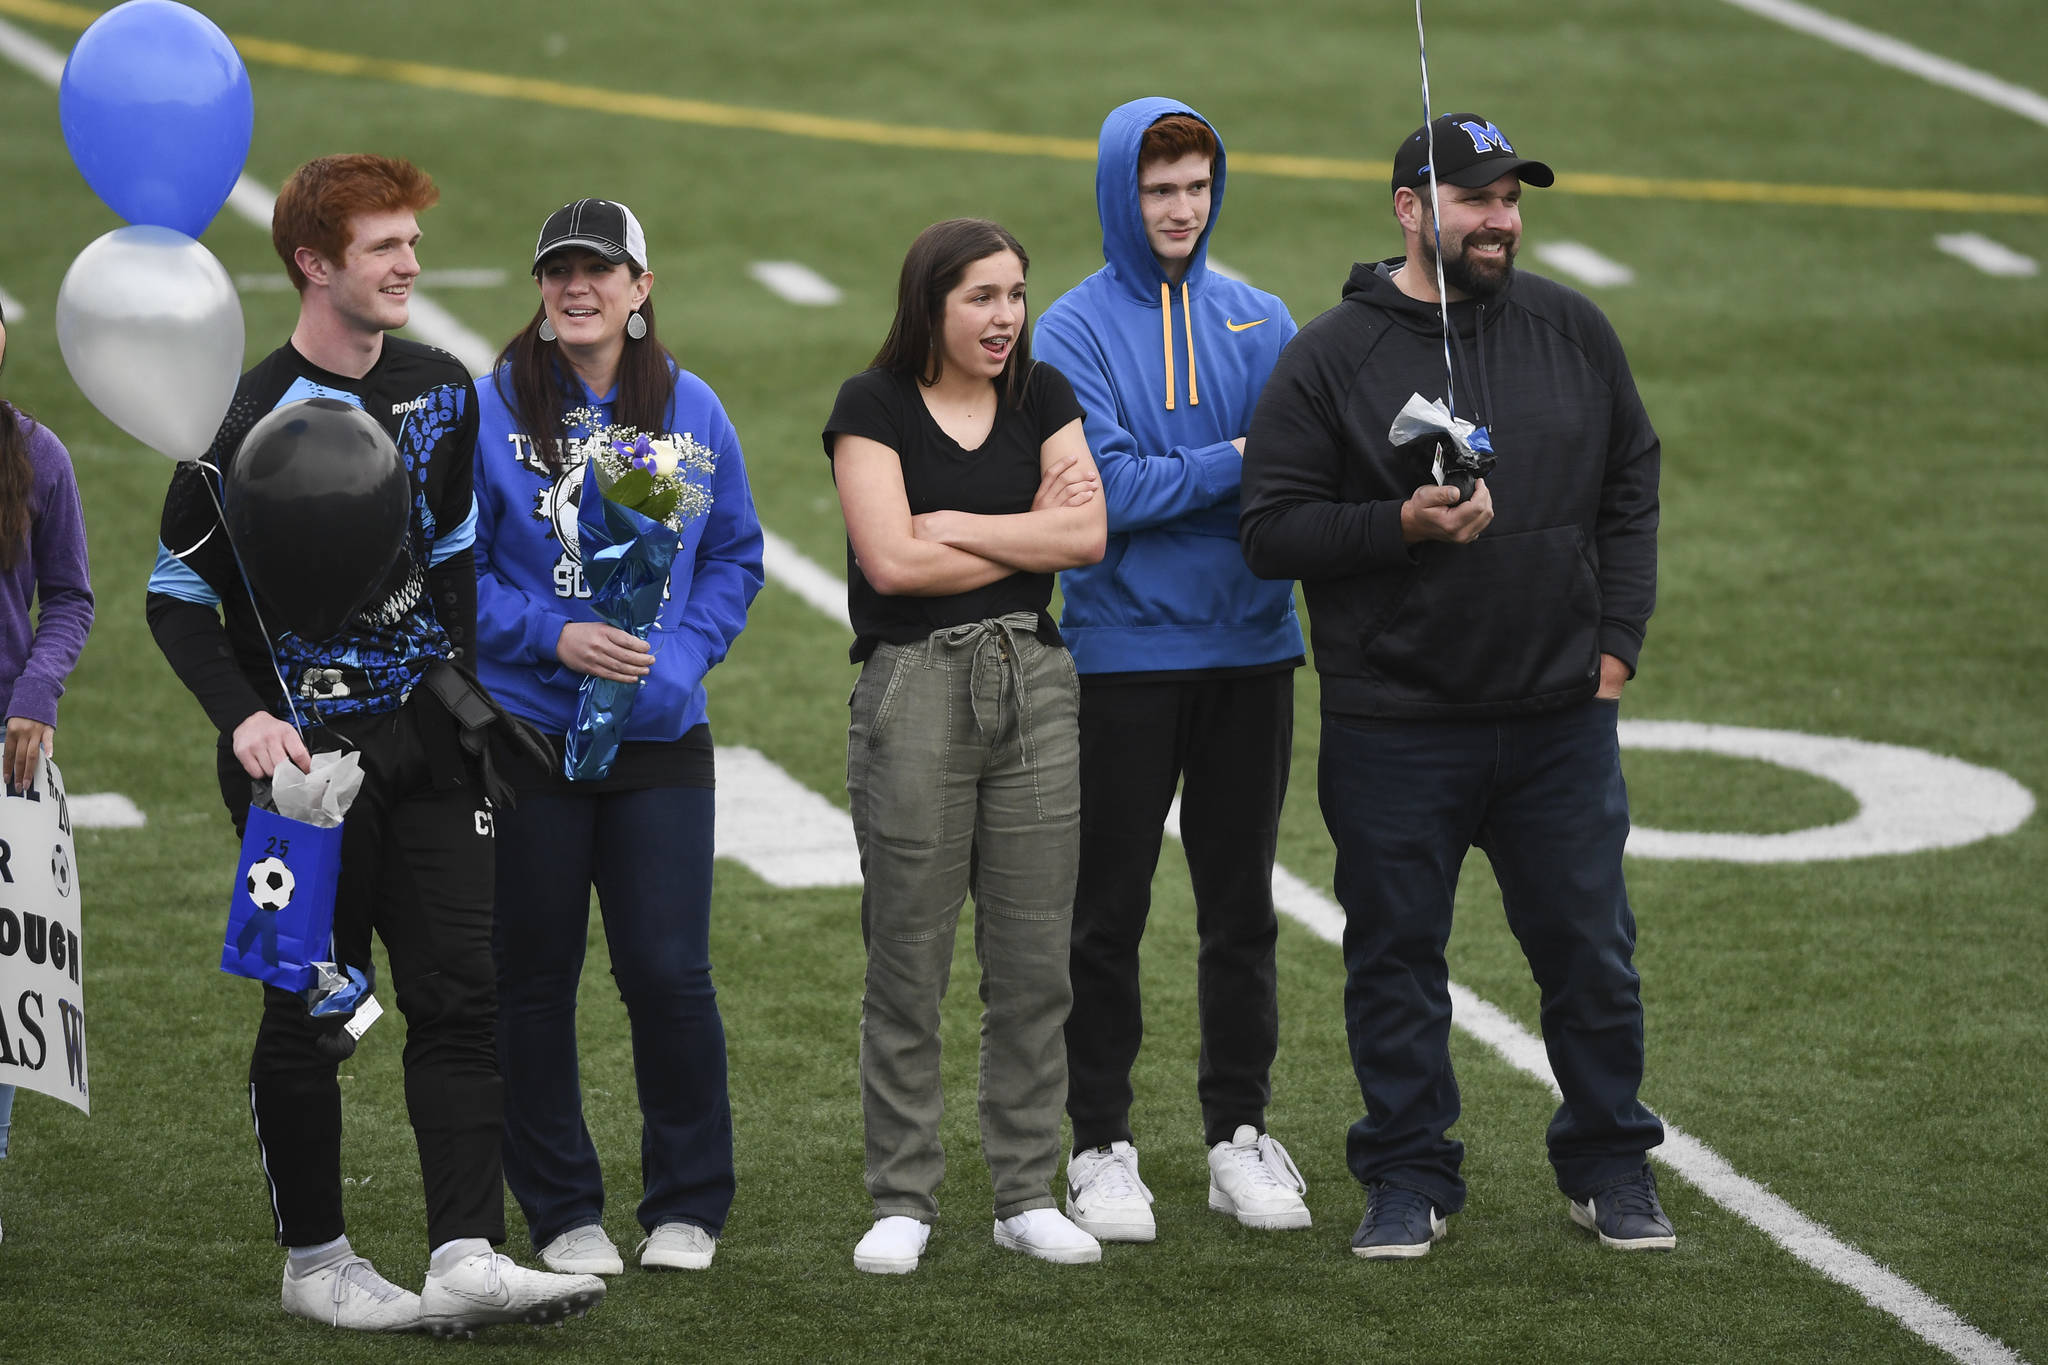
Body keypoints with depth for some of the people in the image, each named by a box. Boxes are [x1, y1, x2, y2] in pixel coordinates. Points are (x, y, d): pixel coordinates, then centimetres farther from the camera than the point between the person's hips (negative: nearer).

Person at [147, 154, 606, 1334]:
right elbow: (179, 597, -5)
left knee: (463, 994, -4)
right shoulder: (252, 420, -11)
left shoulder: (442, 390, 7)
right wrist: (242, 718, -19)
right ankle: (315, 1260, 15)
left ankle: (467, 1256, -7)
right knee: (312, 1013, 3)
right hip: (305, 753, -5)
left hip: (426, 745, 5)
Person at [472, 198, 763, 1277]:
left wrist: (683, 652, -6)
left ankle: (687, 1207, 13)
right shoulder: (491, 415, -3)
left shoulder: (692, 411, 5)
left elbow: (734, 556, 11)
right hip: (524, 732, -1)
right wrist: (553, 637, -15)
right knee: (533, 977, 5)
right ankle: (561, 1214, 18)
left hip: (661, 738, 1)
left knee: (668, 971, -4)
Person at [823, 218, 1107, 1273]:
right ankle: (902, 1202, 6)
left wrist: (952, 525, -8)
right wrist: (1031, 537, -4)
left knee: (1034, 963, 4)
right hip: (914, 690, -4)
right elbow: (893, 560, -13)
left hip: (1033, 683, 4)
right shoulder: (872, 407, -2)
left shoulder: (1042, 398, 10)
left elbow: (1088, 534, -3)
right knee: (908, 964, -1)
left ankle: (1028, 1195, 12)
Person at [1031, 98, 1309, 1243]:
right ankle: (1104, 1148, 9)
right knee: (1109, 911, 2)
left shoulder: (1261, 322, 8)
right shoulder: (1076, 332, -4)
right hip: (1124, 656, -3)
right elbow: (1107, 489, -14)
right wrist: (1239, 462, -17)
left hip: (1252, 648, 3)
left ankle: (1242, 1132, 17)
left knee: (1242, 904, 9)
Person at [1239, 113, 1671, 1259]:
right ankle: (1411, 1177, 18)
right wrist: (1403, 525, -18)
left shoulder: (1571, 331, 6)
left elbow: (1632, 488, 14)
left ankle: (1611, 1165, 22)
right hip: (1396, 727, -2)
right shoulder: (1332, 358, -3)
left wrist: (1615, 642, 6)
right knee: (1397, 957, 5)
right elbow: (1272, 531, -5)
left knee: (1590, 949, 7)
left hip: (1562, 714, 2)